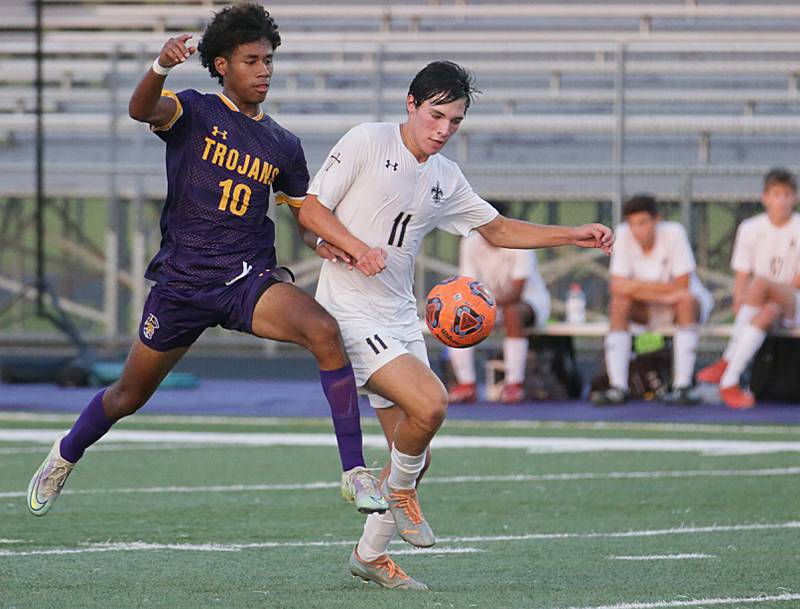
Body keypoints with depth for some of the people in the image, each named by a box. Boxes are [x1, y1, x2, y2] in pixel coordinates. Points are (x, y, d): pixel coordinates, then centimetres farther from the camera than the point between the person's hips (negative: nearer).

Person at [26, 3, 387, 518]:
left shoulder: (283, 146, 9)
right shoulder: (193, 112, -2)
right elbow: (143, 110, -24)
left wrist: (324, 239, -6)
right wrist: (161, 67, -48)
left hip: (249, 280, 1)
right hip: (180, 280, -1)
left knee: (326, 331, -27)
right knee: (131, 395, 12)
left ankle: (355, 473, -27)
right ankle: (65, 456, 45)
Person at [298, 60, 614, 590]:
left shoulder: (446, 178, 13)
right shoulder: (367, 141, -6)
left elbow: (498, 229, 25)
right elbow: (311, 210, -5)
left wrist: (574, 237, 15)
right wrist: (359, 248, -22)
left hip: (400, 317, 7)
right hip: (349, 308, -7)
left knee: (414, 454, 5)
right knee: (430, 404, -26)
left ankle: (371, 554, 24)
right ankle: (399, 488, 2)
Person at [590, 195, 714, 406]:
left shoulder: (673, 233, -22)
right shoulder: (624, 235, -14)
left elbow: (682, 286, -25)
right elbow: (617, 286, -18)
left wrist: (637, 286, -24)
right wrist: (664, 293, -27)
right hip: (648, 310, 3)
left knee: (686, 299, -35)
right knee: (618, 303, -25)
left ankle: (682, 387, -36)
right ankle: (618, 388, -29)